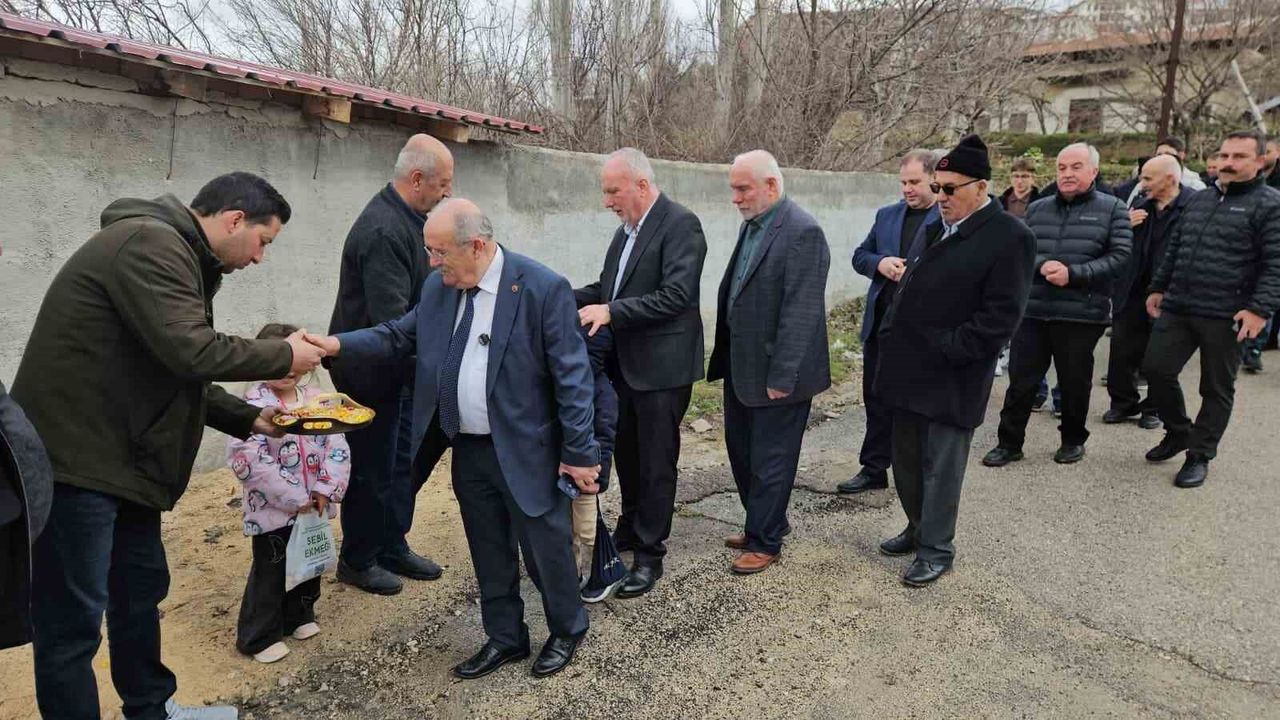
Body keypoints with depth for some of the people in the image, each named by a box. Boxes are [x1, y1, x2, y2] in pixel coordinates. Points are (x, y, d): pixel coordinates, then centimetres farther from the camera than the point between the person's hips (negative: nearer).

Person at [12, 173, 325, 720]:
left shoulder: (176, 256, 16)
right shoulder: (150, 243, -17)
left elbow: (179, 376, 17)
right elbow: (190, 352, -26)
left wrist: (249, 419, 9)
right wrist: (284, 356, -13)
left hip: (120, 459, 11)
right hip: (75, 459, -11)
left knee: (141, 591, 20)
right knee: (73, 619, 2)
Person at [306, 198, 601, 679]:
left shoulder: (543, 289, -17)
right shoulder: (438, 287, 2)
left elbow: (572, 375, -16)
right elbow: (399, 335, 11)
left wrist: (580, 453, -14)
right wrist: (338, 345, -6)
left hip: (526, 453, -5)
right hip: (467, 452, 6)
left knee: (545, 549, 10)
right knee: (489, 554, 18)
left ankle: (567, 631, 36)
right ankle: (505, 637, 38)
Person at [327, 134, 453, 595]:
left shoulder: (406, 220, 6)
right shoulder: (383, 230, -25)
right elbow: (390, 319, -29)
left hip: (400, 368, 9)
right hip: (373, 372, -9)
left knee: (407, 461, 17)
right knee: (374, 468, 6)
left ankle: (392, 547, 33)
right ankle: (357, 560, 26)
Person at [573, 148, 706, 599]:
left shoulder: (680, 224, -14)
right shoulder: (627, 228, 11)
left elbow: (675, 296, -23)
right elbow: (607, 287, 15)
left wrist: (611, 312, -25)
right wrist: (568, 297, -2)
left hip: (661, 365, -8)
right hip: (625, 362, 8)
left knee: (656, 461, 3)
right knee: (627, 453, 19)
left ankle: (650, 554, 17)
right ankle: (629, 531, 37)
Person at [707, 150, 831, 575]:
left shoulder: (802, 232, -17)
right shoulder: (751, 224, 9)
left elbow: (800, 312, -20)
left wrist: (782, 377, -20)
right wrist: (726, 360, 12)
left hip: (775, 373, -9)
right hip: (742, 366, 9)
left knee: (770, 459, 6)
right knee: (740, 450, 19)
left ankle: (765, 542, 23)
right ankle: (767, 522, 38)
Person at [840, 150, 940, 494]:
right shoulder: (887, 215, 11)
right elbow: (859, 256, 15)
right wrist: (879, 263, -6)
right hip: (881, 323, 5)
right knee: (877, 399, 11)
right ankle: (874, 470, 23)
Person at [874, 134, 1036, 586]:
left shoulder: (1009, 237, -12)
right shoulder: (935, 228, 11)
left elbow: (1000, 316, -17)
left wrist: (945, 350, -18)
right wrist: (891, 340, 9)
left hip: (950, 380, -7)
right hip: (910, 371, 8)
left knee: (941, 467, 5)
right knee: (906, 460, 18)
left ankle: (937, 548, 20)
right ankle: (918, 528, 36)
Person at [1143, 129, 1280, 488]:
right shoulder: (1199, 199, 15)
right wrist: (1159, 287, 17)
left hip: (1225, 316, -5)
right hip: (1176, 308, 6)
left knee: (1217, 388, 6)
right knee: (1156, 369, 4)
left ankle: (1200, 455, 18)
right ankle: (1178, 432, 27)